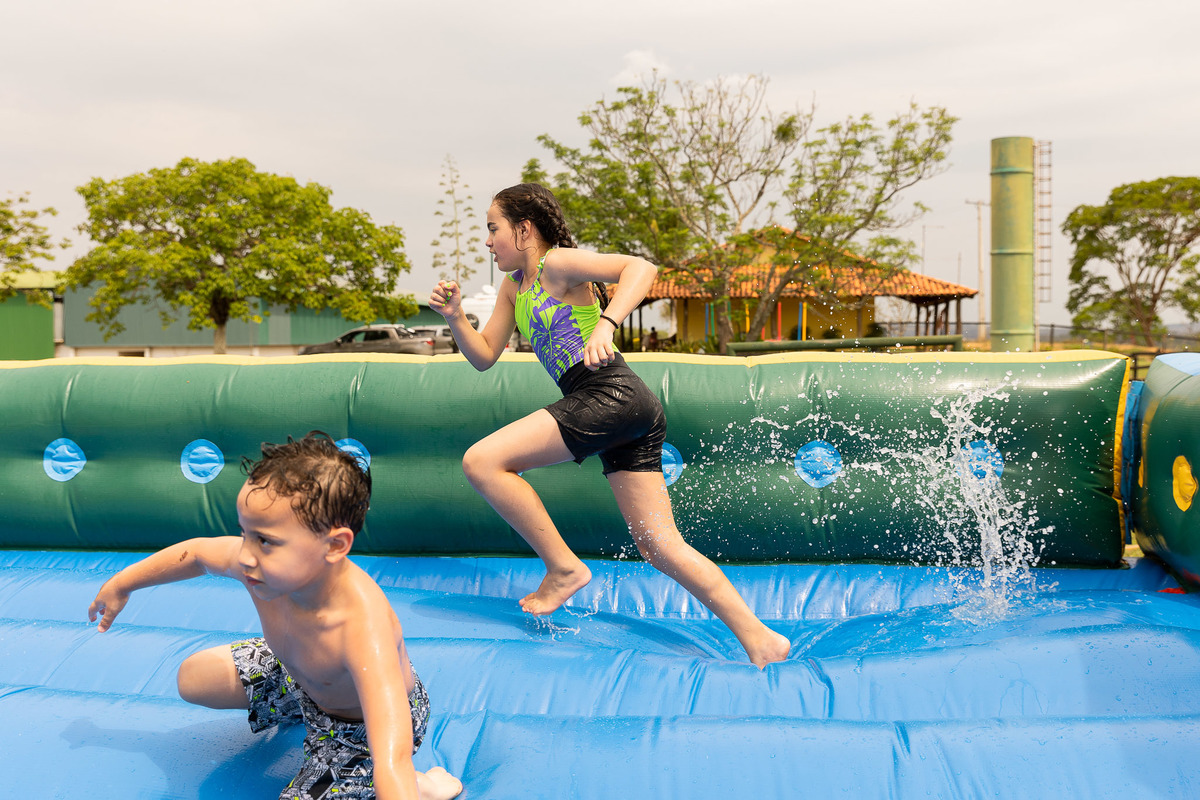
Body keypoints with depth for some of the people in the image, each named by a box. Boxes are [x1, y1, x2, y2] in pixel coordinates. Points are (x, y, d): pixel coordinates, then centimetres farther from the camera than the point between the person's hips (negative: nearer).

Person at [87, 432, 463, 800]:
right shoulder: (258, 561, -28)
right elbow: (195, 552, -3)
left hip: (361, 727, -7)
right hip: (299, 674, 7)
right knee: (194, 678, 18)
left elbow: (392, 758, -55)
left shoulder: (363, 626, -48)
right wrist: (120, 586, 13)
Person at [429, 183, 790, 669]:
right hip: (629, 412, 10)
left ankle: (564, 568, -3)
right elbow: (484, 356, 24)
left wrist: (606, 324, -30)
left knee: (482, 462, -12)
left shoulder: (558, 263, -2)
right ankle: (759, 640, 9)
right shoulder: (514, 287, 24)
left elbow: (641, 267, -16)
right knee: (659, 547, 6)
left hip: (611, 395, -10)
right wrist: (455, 318, 8)